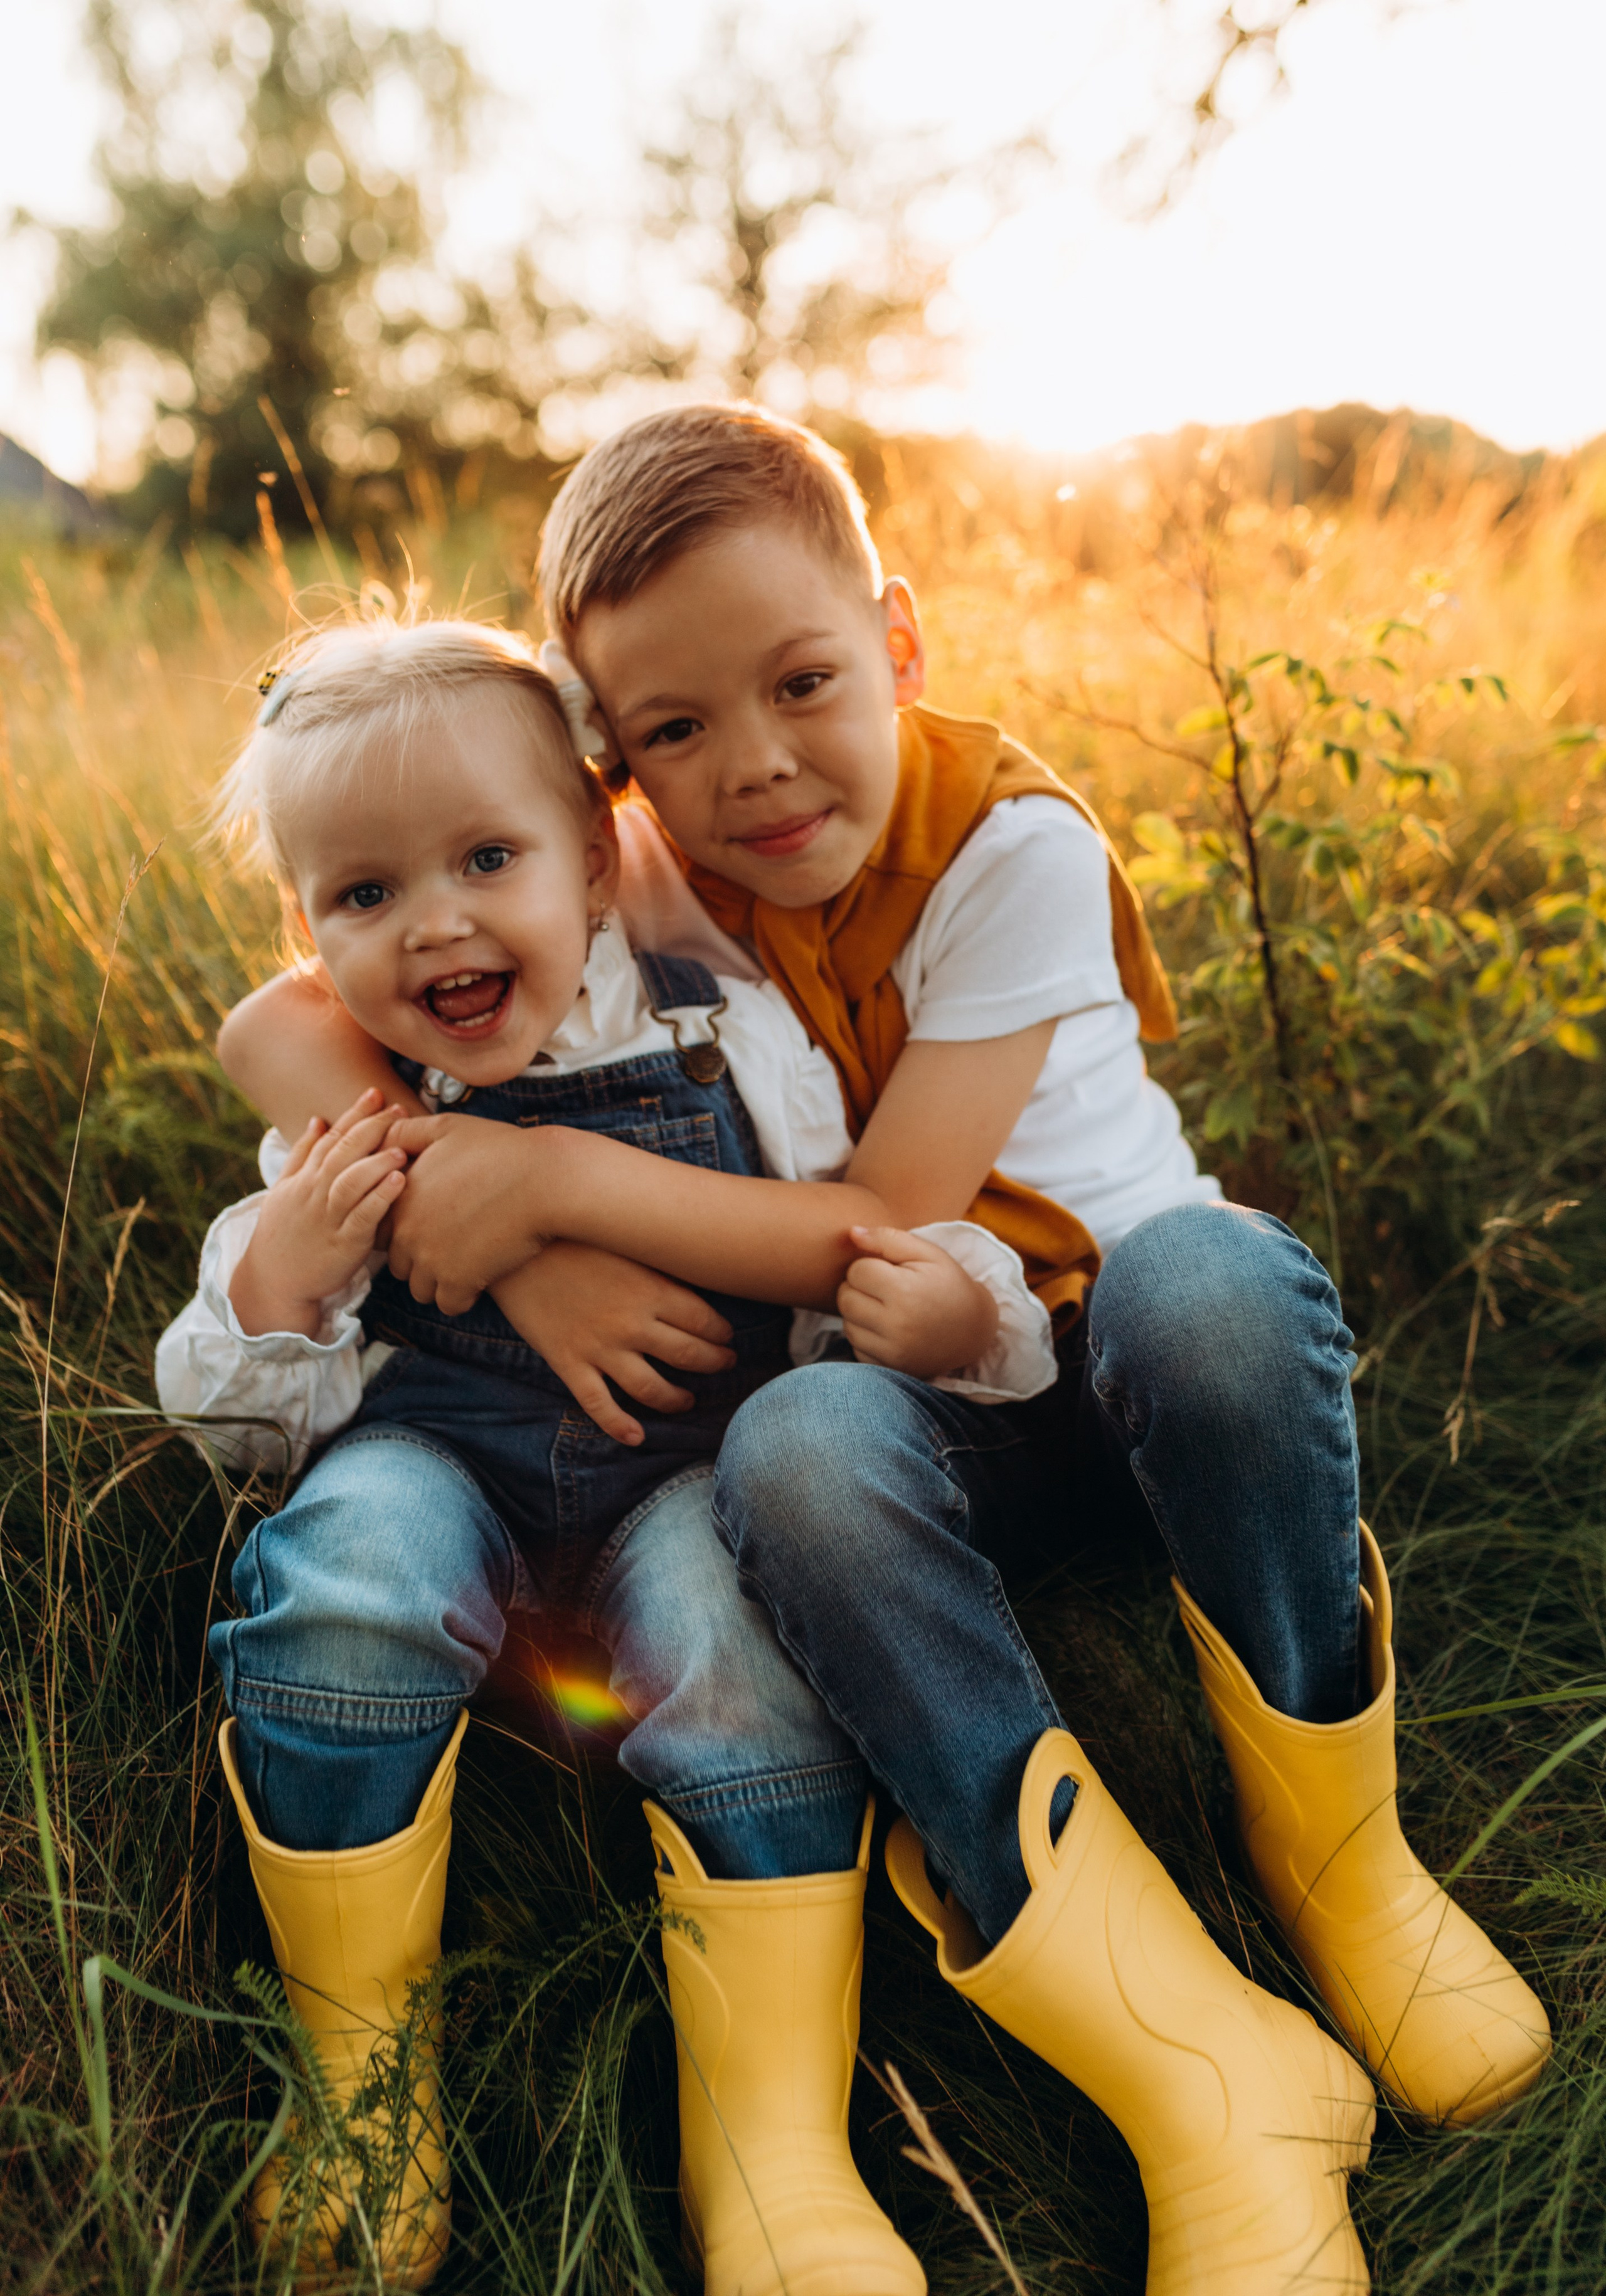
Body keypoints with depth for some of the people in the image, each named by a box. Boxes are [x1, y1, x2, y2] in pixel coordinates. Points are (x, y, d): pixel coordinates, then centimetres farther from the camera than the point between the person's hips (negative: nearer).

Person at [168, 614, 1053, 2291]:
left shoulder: (729, 1044, -3)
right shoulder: (338, 1126, 0)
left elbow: (890, 1238, 3)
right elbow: (259, 1428, 5)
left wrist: (947, 1298, -21)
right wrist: (278, 1275, -16)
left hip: (692, 1459, 0)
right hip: (441, 1449, 1)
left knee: (741, 1633, -30)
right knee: (343, 1569, -30)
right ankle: (362, 2058, -8)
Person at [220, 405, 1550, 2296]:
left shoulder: (1013, 845, -17)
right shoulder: (634, 880, -7)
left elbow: (888, 1227, -21)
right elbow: (270, 1029, -9)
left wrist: (556, 1176, -26)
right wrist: (503, 1245, -24)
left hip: (1137, 1337, -1)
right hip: (931, 1399, 2)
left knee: (1202, 1273, -38)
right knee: (789, 1456, -35)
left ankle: (1337, 1854, -13)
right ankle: (1213, 2087, -27)